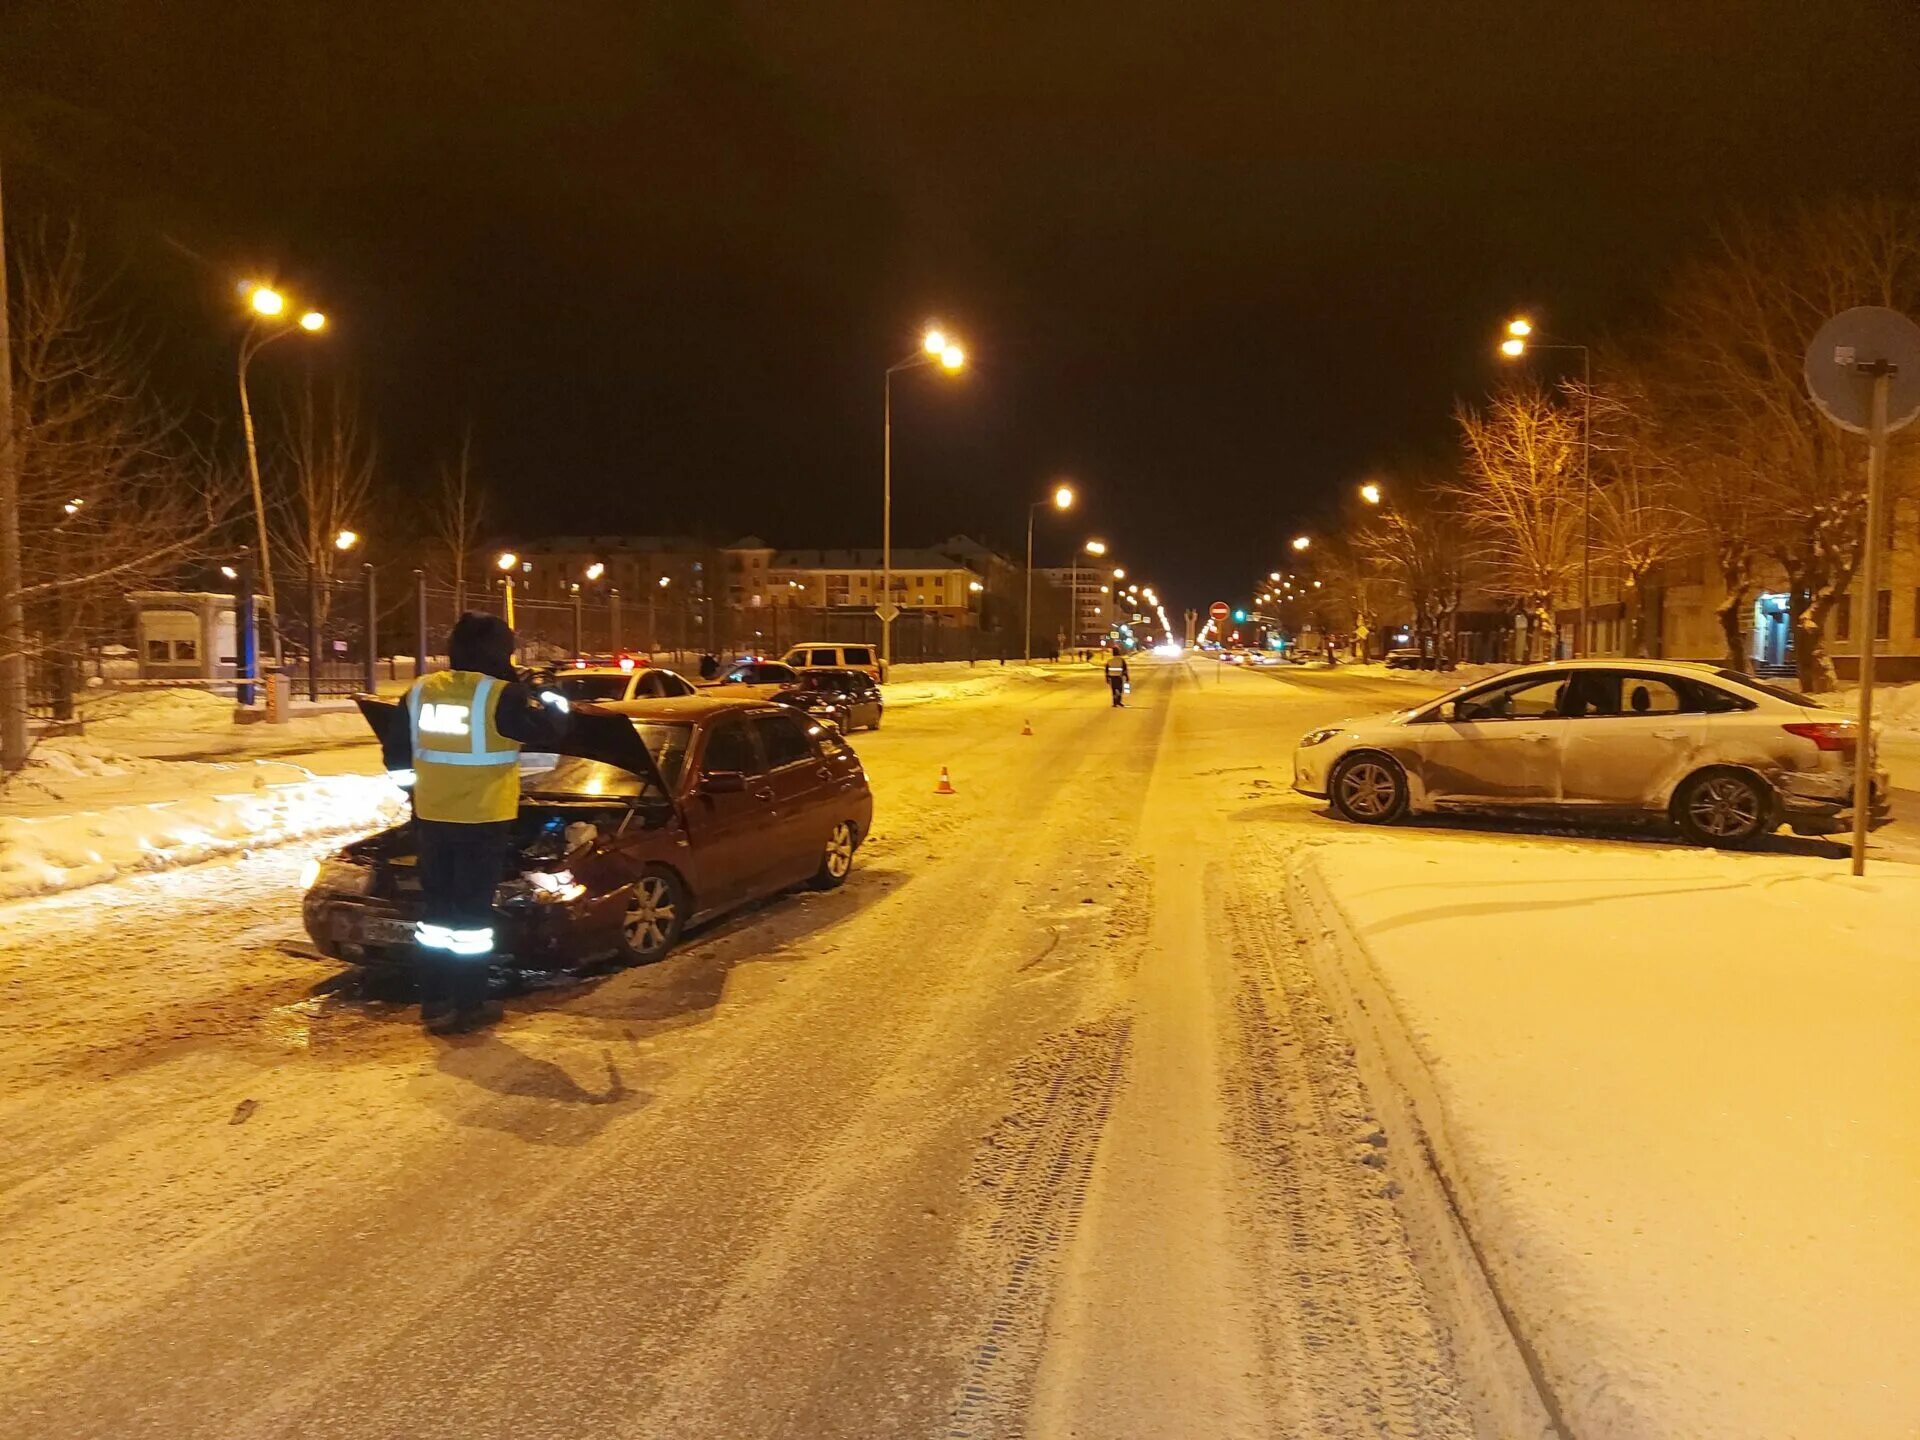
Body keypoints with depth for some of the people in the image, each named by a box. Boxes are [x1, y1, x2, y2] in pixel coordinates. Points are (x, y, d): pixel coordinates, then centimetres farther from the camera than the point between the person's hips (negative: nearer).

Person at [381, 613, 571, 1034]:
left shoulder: (420, 691, 6)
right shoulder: (502, 695, -14)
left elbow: (394, 751, 14)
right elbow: (549, 731, -8)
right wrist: (555, 706, 14)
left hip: (431, 818, 6)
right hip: (482, 820, -6)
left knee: (435, 908, 14)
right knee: (472, 912, 1)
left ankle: (434, 1002, 20)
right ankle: (467, 1006, 7)